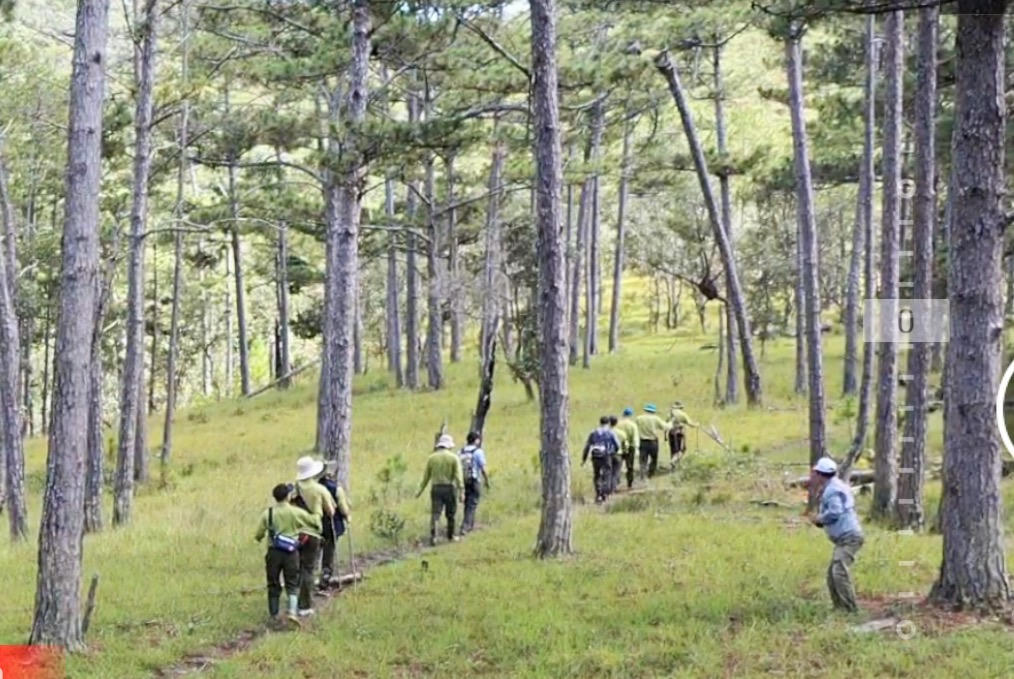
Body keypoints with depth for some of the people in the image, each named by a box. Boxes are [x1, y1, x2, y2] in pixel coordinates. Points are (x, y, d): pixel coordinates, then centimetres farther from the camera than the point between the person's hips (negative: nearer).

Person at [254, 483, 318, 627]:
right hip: (291, 552, -1)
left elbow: (258, 535, -1)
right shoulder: (296, 512, -5)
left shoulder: (268, 513, -2)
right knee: (292, 584, 4)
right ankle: (292, 611, -15)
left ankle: (274, 615, 18)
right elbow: (315, 522, 5)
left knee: (273, 585, 12)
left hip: (273, 552, 1)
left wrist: (259, 538, 22)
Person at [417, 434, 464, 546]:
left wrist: (420, 490, 19)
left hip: (436, 488, 1)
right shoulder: (454, 458, -3)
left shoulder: (432, 457, 4)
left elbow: (426, 476, 8)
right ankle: (450, 536, 25)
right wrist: (461, 492, -13)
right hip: (450, 488, -1)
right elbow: (458, 476, -10)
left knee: (435, 513, -3)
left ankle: (433, 535, -22)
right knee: (450, 514, 14)